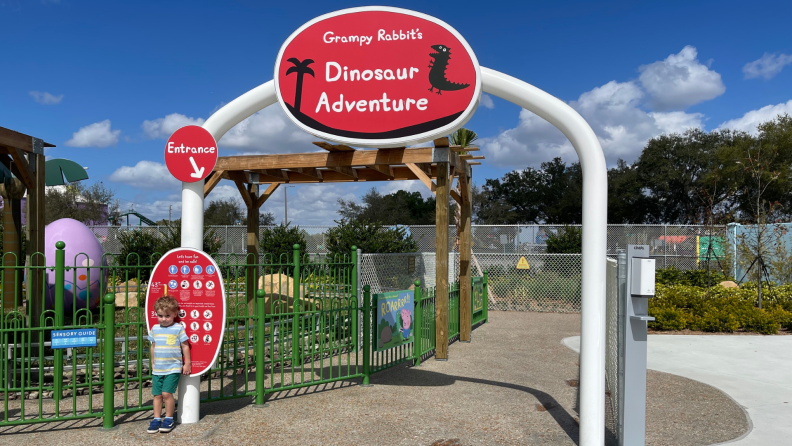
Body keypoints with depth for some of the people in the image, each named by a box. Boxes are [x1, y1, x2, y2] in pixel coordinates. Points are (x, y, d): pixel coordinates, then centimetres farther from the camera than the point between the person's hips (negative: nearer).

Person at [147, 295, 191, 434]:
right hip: (157, 369, 4)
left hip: (173, 368, -4)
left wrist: (187, 364, -1)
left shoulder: (178, 328, -5)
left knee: (167, 393, -11)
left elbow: (185, 346, -1)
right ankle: (156, 419, 16)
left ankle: (169, 419, 5)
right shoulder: (155, 329, 7)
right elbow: (153, 347, 18)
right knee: (157, 394, 5)